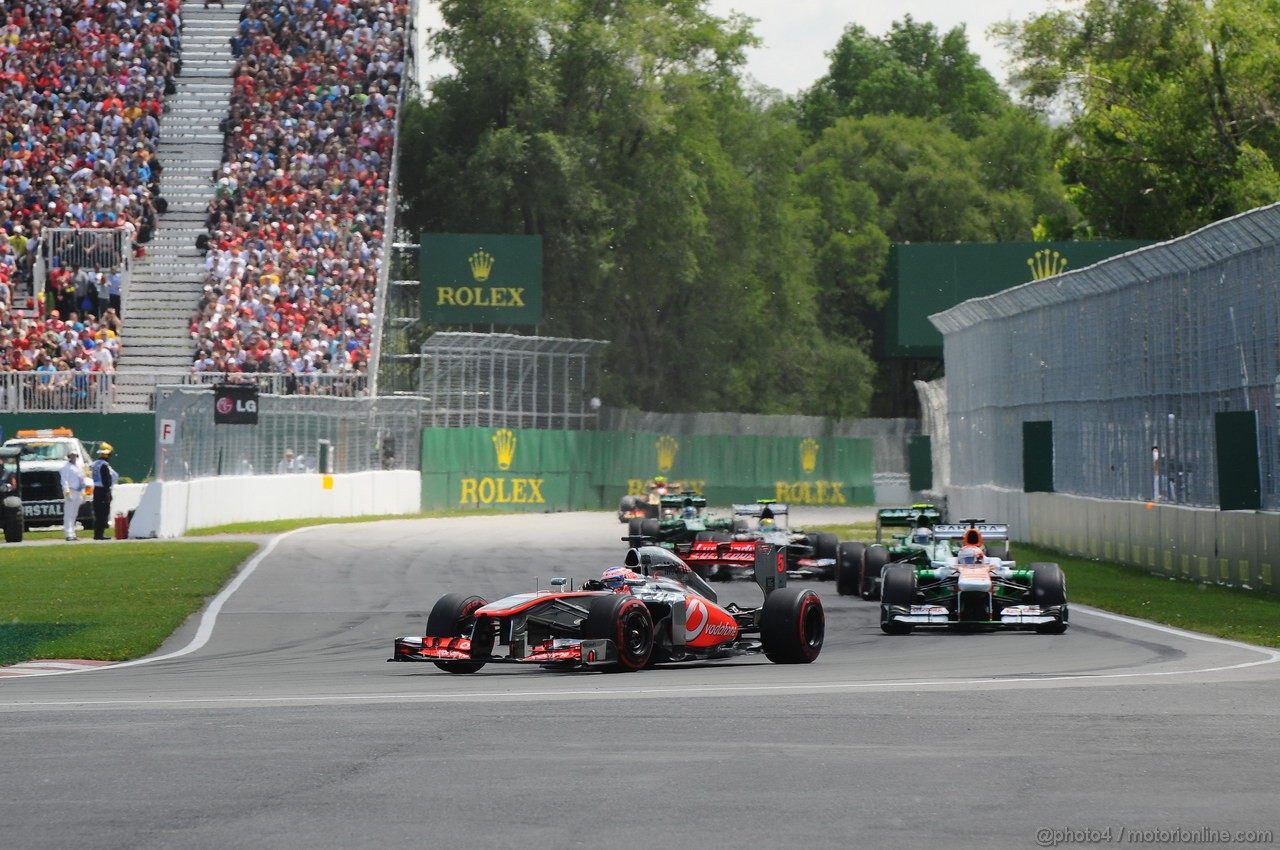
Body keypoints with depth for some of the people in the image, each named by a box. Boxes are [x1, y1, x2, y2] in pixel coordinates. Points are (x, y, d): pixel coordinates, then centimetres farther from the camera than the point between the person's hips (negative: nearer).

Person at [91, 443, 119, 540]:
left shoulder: (95, 464, 15)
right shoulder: (104, 465, -14)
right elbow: (106, 480, -18)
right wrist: (107, 492, -18)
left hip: (96, 490, 9)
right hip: (103, 490, -9)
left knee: (98, 514, 12)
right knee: (103, 513, -6)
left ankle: (97, 534, 15)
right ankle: (100, 533, -8)